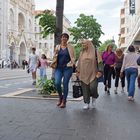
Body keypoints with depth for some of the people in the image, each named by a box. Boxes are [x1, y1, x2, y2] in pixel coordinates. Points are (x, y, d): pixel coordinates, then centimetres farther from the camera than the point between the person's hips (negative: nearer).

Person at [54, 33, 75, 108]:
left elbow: (73, 57, 1)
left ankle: (64, 101, 11)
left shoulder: (70, 47, 4)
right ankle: (60, 97, 15)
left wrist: (70, 64, -15)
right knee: (57, 83, -12)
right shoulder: (57, 47, 12)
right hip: (58, 68, 2)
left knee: (65, 84, -1)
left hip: (67, 68, -2)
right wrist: (56, 53, -2)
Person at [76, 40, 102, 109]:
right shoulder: (82, 53, 12)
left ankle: (94, 99, 17)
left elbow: (99, 62, -4)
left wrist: (99, 71, -12)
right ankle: (86, 103, 13)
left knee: (93, 87, -13)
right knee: (85, 89, 2)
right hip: (84, 74, 4)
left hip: (93, 74, -4)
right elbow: (79, 62, 17)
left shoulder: (94, 52, -2)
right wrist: (78, 71, 12)